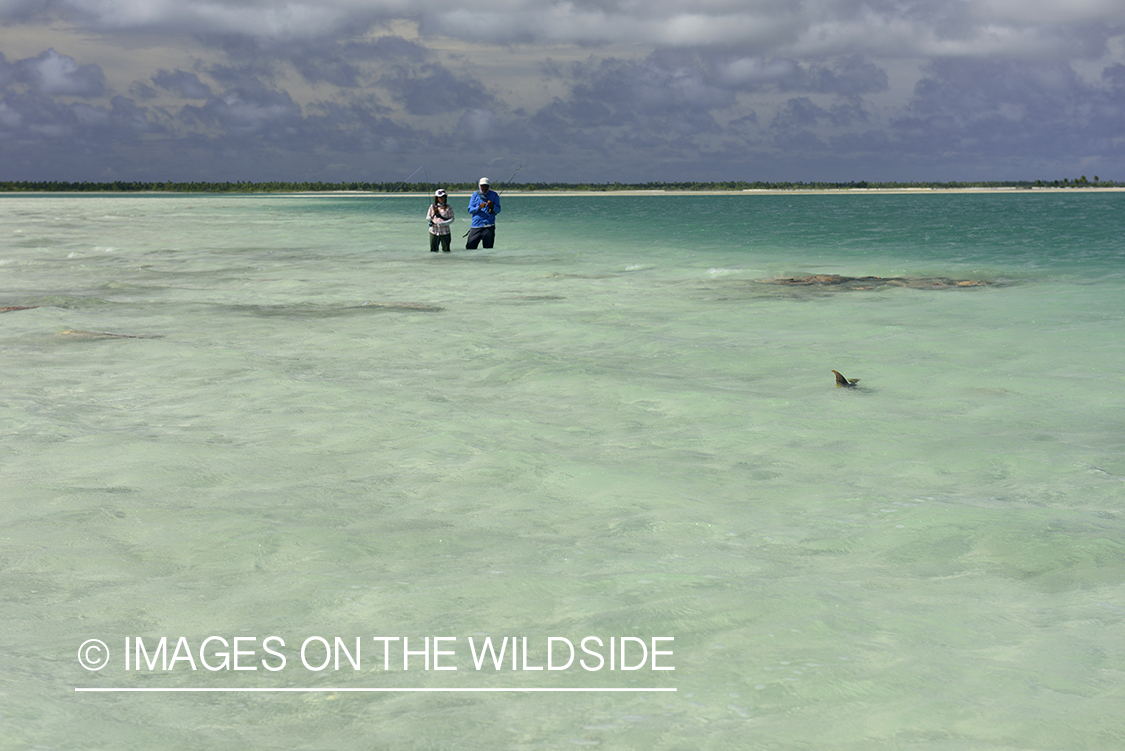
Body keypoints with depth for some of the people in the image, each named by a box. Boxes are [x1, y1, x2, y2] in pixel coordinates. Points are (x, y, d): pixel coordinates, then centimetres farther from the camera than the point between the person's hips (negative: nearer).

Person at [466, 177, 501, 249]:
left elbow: (498, 210, 6)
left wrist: (492, 206, -16)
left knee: (488, 248, -1)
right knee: (469, 247, -5)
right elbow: (470, 210, 4)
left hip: (489, 226, -1)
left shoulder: (494, 195, 8)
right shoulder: (475, 195, 11)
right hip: (476, 225, 1)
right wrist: (479, 207, -14)